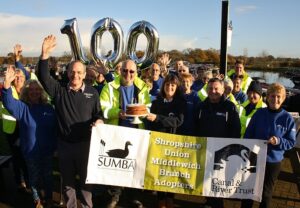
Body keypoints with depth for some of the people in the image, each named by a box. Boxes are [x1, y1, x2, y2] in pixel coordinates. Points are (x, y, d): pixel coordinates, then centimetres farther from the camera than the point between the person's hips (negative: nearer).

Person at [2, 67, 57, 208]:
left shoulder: (48, 108, -1)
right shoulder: (22, 107, -8)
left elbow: (55, 127, 5)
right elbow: (9, 103, -29)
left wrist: (55, 145, 4)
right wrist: (7, 84, -45)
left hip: (48, 150, 2)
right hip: (31, 152, -1)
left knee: (48, 175, 17)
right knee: (34, 177, 14)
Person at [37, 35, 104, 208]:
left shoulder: (92, 92, -3)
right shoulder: (59, 91, -4)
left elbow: (98, 114, 1)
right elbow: (43, 77, -17)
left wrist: (99, 121, -22)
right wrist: (45, 55, -30)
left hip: (85, 143, -1)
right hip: (64, 144, 1)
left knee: (86, 178, 16)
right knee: (67, 180, 18)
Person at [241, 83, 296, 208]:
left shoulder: (287, 118, -10)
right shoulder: (259, 113, -7)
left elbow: (291, 142, -6)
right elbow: (248, 135, -1)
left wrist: (279, 142, -25)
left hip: (273, 161, -1)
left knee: (266, 192, 15)